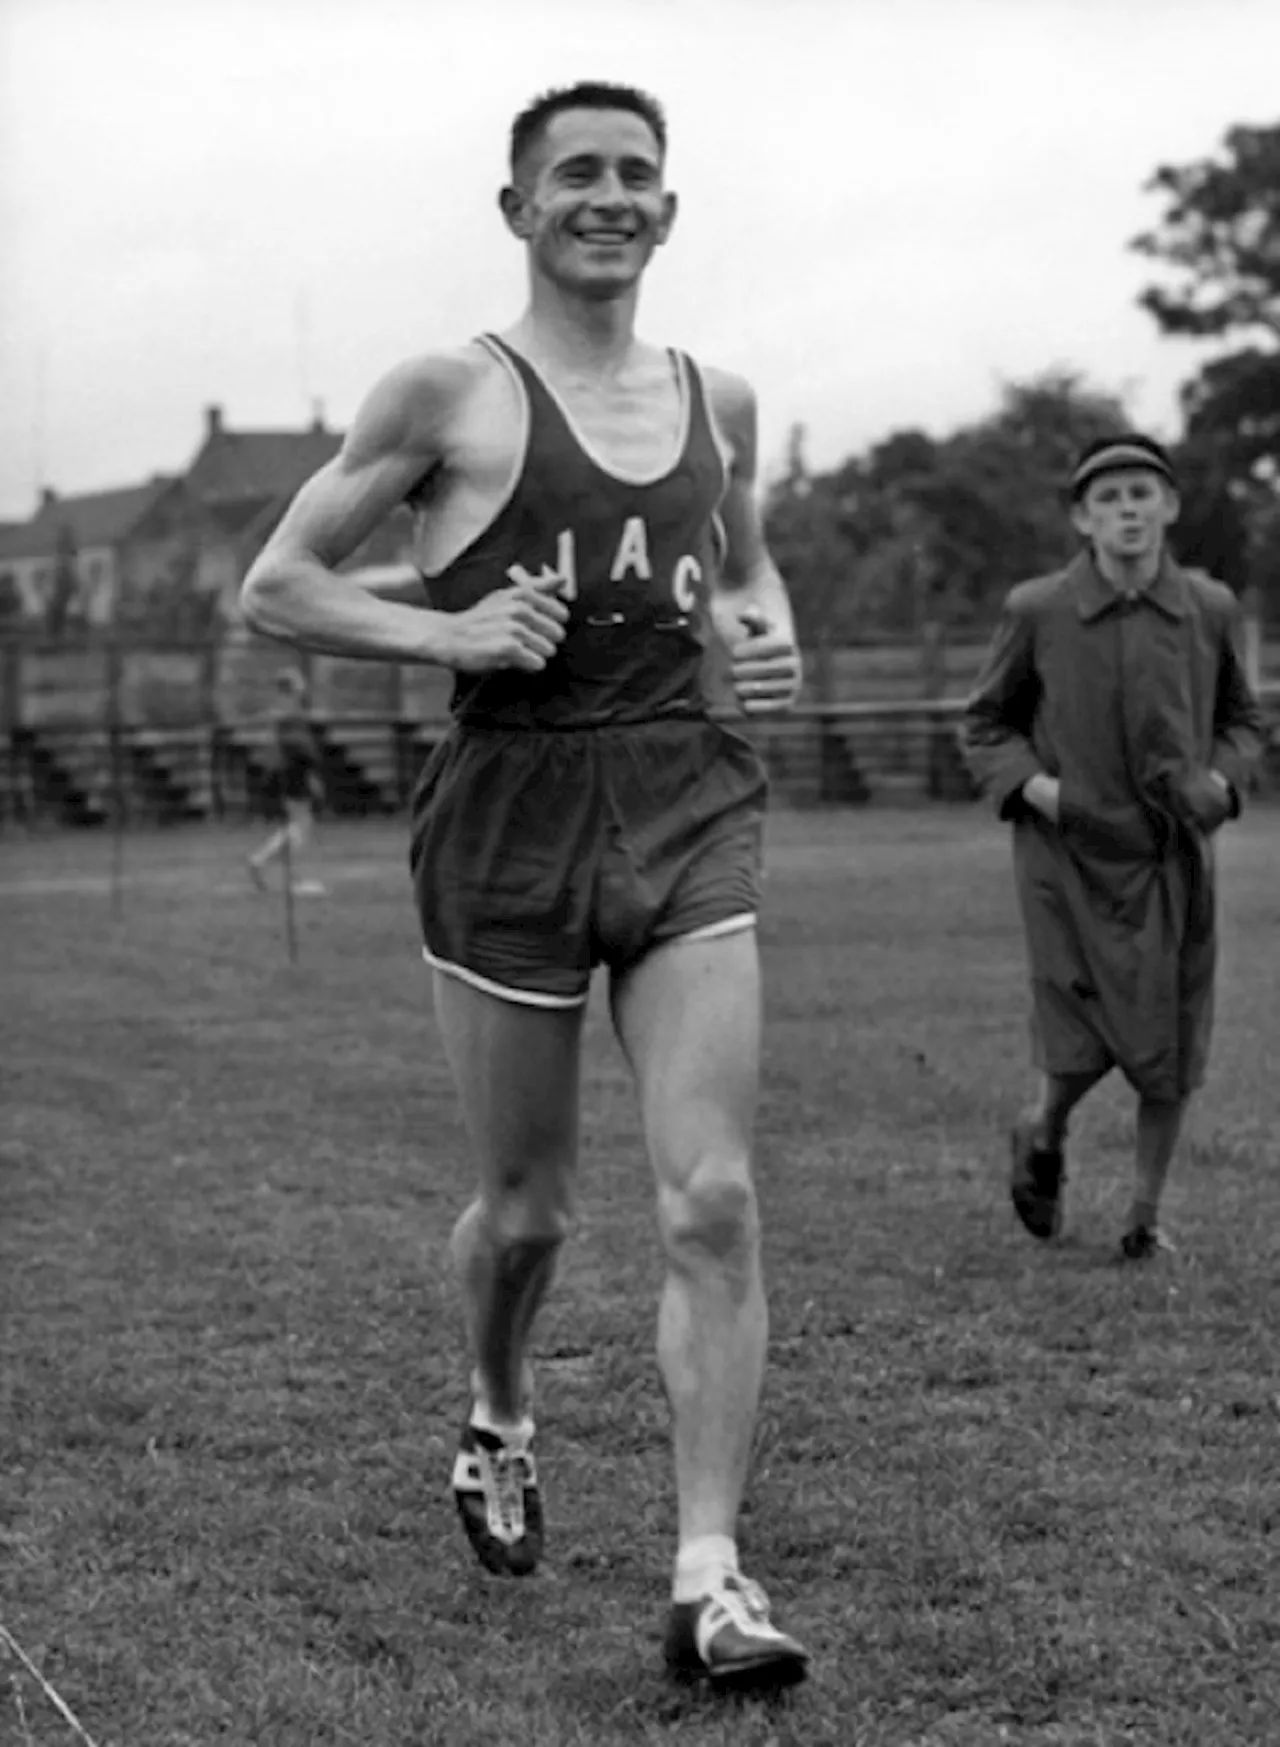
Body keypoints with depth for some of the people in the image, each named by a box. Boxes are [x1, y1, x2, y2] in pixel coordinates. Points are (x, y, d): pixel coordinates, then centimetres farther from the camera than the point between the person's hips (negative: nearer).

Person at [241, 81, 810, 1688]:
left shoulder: (718, 403, 12)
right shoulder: (452, 395, -1)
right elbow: (274, 589, 0)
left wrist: (770, 629, 8)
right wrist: (445, 631, -14)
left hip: (691, 804, 3)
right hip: (513, 805, -3)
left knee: (714, 1201, -9)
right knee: (525, 1206, 9)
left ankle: (707, 1581, -6)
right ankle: (497, 1428, 41)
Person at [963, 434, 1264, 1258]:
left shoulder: (1211, 610, -1)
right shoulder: (1037, 612, -6)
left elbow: (1244, 718, 14)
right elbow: (986, 724, 6)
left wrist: (1222, 780, -5)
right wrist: (1033, 785, -10)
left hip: (1177, 854, 2)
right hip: (1072, 856, -2)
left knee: (1172, 1042, 5)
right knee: (1088, 1041, -6)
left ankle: (1147, 1212, 23)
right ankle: (1044, 1132, 28)